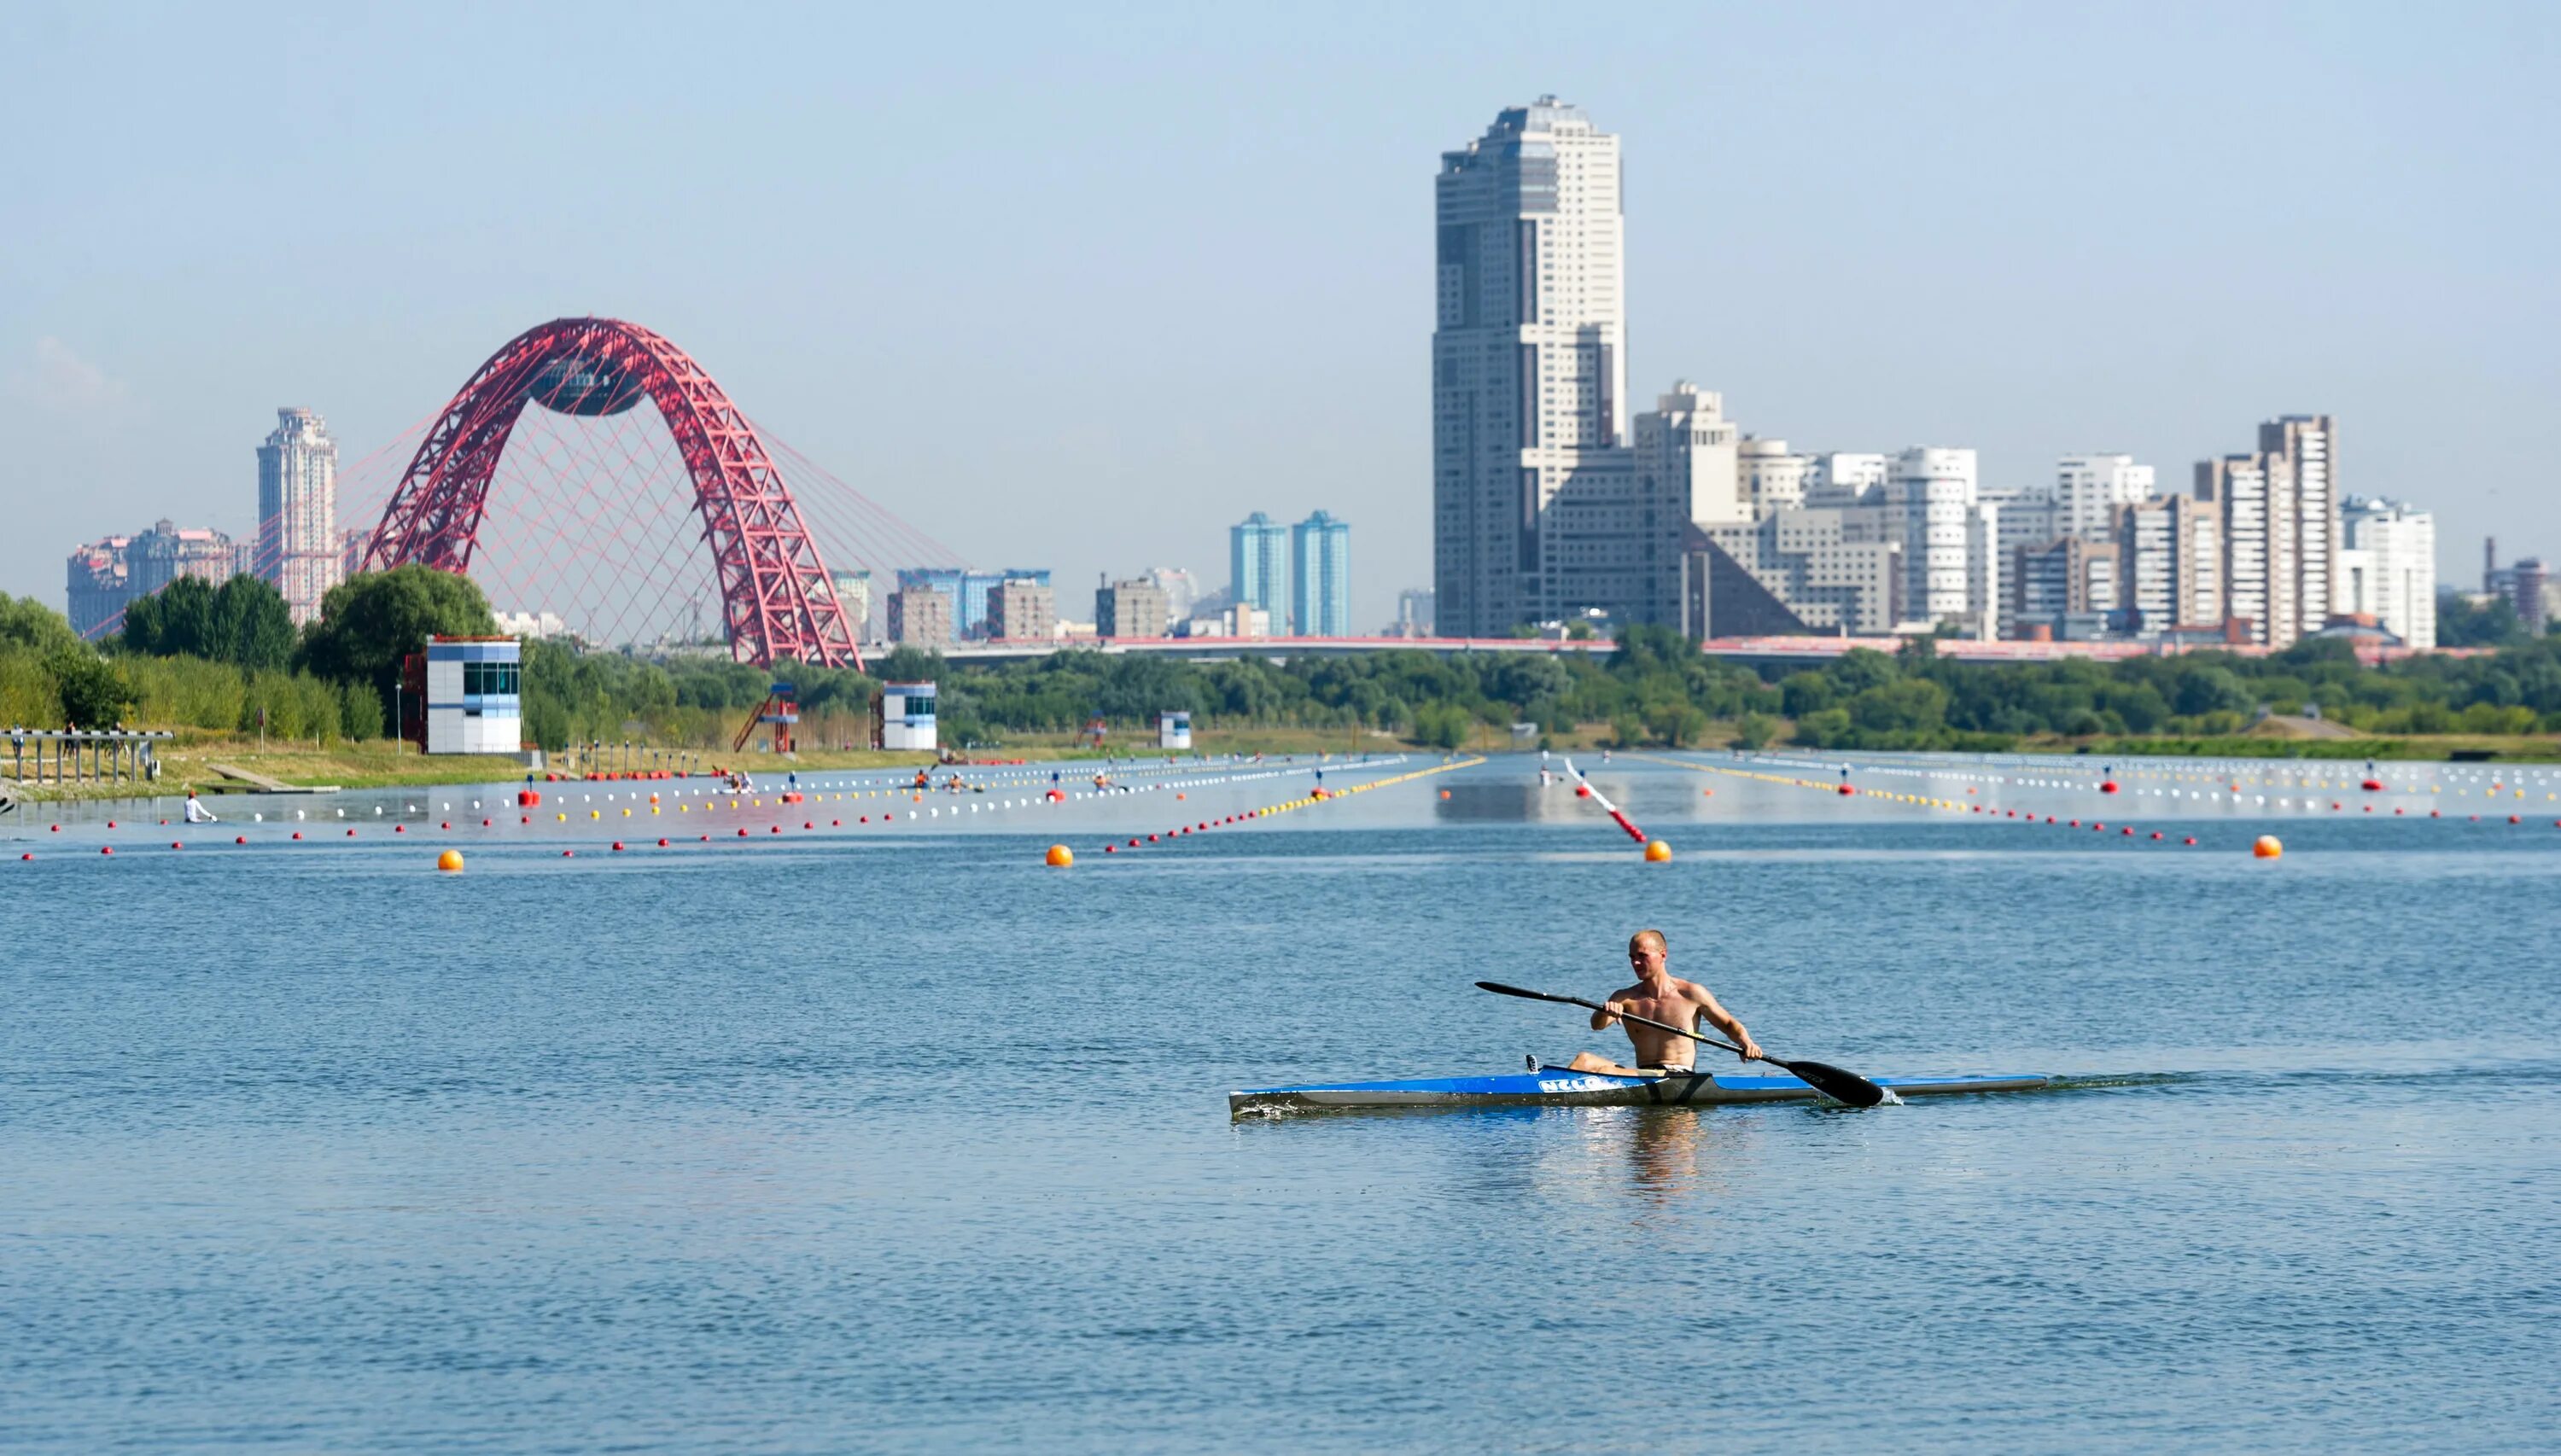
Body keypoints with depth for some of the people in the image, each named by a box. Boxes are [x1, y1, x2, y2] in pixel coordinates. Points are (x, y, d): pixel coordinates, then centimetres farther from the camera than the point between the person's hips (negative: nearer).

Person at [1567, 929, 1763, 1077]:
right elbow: (1597, 1025, -10)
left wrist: (1745, 1042, -12)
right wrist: (1605, 1012, -35)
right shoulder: (1625, 998, 9)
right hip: (1642, 1075, 4)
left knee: (1605, 1073, -30)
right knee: (1584, 1060, -21)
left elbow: (1729, 1024, 11)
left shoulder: (1691, 994, 3)